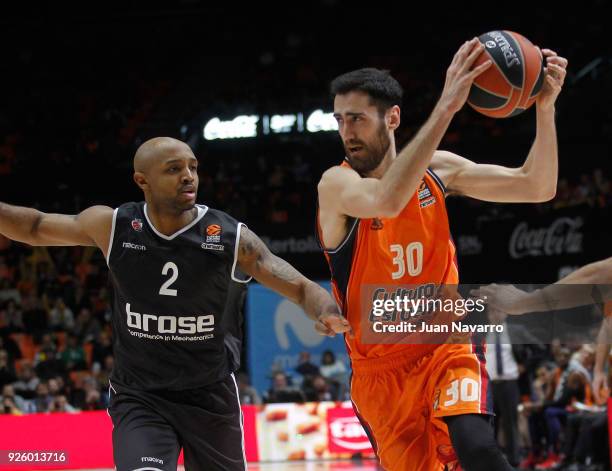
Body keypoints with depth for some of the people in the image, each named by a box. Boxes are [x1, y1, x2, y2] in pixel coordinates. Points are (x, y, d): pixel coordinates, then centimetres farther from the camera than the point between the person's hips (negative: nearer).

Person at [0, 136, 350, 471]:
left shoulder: (232, 238, -13)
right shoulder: (113, 227, -10)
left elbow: (302, 288, -10)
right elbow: (36, 227, 5)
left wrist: (327, 314, -32)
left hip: (211, 397, 1)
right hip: (139, 400, -1)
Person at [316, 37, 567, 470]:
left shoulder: (438, 169, 0)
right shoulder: (337, 184, -14)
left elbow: (537, 188, 0)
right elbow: (386, 201, -38)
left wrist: (545, 107, -15)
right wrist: (445, 108, -42)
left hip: (448, 347, 1)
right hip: (382, 369, -1)